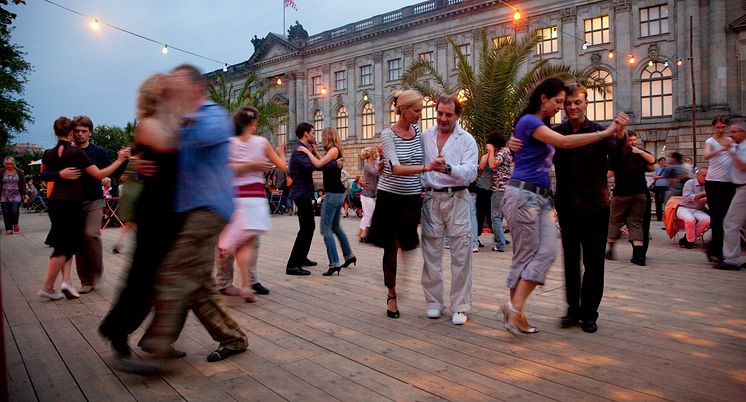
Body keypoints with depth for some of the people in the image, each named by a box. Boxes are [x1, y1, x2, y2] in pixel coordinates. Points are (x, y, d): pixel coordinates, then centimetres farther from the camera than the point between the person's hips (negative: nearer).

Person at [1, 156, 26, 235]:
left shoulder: (19, 172, 4)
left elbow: (23, 184, 6)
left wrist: (24, 194, -1)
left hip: (16, 196, -1)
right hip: (4, 196, 1)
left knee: (15, 211, -15)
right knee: (6, 213, 1)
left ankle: (15, 224, 12)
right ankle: (9, 229, 9)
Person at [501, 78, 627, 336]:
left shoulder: (544, 127, 22)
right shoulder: (528, 121, -8)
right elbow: (565, 143, -18)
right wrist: (606, 132, -15)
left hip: (542, 197, 9)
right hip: (523, 195, -9)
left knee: (547, 252, -2)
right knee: (526, 256, -5)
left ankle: (514, 308, 0)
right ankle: (514, 308, 3)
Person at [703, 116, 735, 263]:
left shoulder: (731, 141, 13)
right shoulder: (710, 141, 0)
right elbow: (706, 155, -23)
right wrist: (722, 149, -37)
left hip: (729, 182, 4)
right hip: (713, 181, -4)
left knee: (725, 216, 2)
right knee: (716, 216, -4)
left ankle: (715, 251, 9)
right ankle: (715, 251, 2)